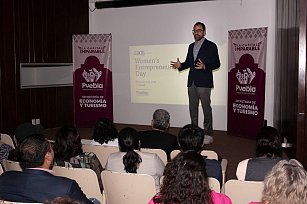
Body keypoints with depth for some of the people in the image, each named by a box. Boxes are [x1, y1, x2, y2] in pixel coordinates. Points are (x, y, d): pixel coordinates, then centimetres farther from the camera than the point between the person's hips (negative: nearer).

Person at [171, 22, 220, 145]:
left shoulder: (211, 46, -2)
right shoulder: (191, 46, 18)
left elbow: (216, 64, -6)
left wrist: (205, 66, -23)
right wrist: (180, 65, 1)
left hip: (204, 82, -6)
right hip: (192, 82, 7)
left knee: (206, 108, -4)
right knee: (192, 108, 10)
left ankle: (208, 134, 3)